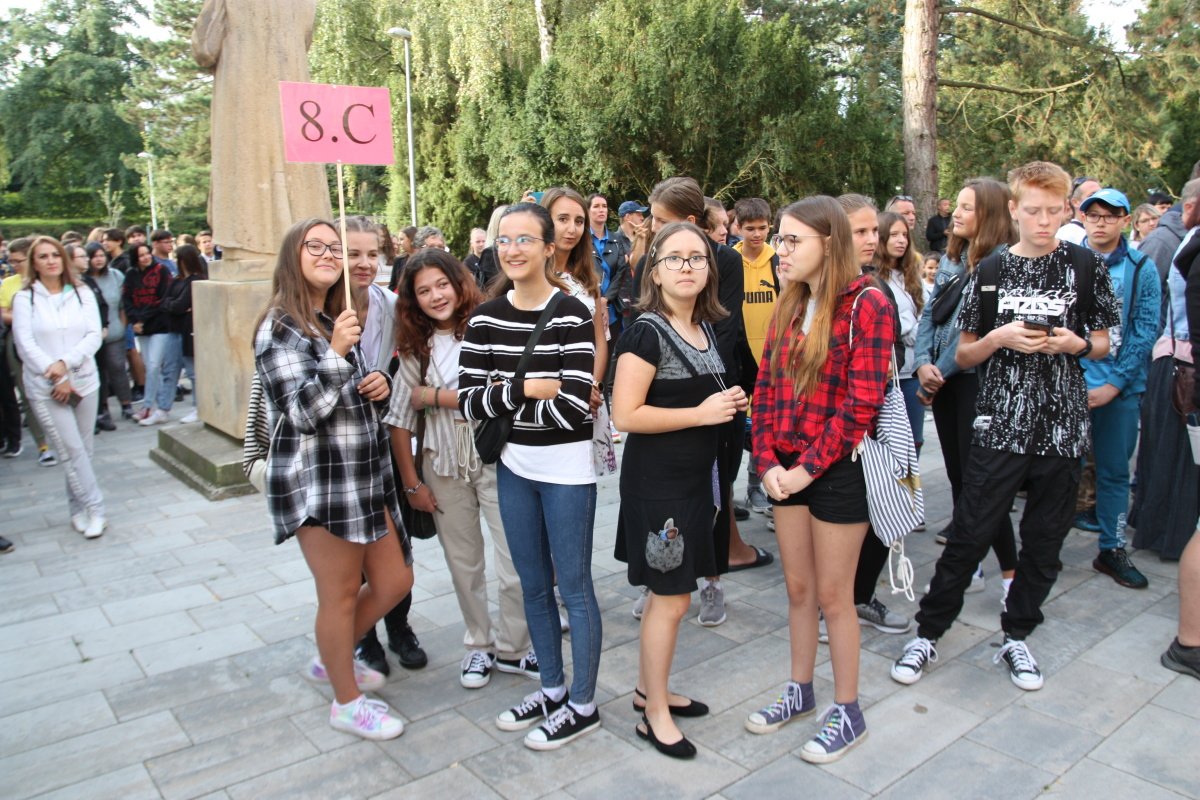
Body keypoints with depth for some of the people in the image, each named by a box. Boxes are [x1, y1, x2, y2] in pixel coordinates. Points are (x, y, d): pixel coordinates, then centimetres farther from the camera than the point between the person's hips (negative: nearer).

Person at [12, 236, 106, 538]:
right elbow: (25, 344, -5)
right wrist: (55, 377, -12)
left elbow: (94, 336, -1)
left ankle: (78, 509, 19)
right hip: (45, 389, -2)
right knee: (72, 451, -7)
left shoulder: (82, 294, 6)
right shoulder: (24, 298, 1)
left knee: (82, 450, 7)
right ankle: (94, 510, 0)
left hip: (84, 382, 2)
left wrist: (65, 362, -15)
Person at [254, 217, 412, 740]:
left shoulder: (339, 320, 14)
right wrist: (337, 353, -31)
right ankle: (347, 703, 26)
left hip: (365, 476, 8)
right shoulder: (281, 328, -12)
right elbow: (303, 412, -19)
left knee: (395, 581, 14)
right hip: (317, 483, -8)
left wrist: (379, 386, 2)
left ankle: (331, 661, 38)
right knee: (340, 594, 5)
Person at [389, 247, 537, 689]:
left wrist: (432, 395, -10)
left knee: (516, 566, 0)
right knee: (464, 565, 15)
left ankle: (511, 649, 22)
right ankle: (479, 645, 33)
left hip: (495, 460, -3)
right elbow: (400, 420, 4)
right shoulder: (415, 347, 3)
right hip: (444, 468, 4)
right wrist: (412, 483, 2)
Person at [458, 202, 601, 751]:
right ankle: (552, 689, 37)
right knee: (533, 585, 18)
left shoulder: (572, 315, -14)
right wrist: (526, 389, -16)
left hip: (566, 466, -6)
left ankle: (583, 706, 24)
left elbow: (573, 408, -21)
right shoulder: (486, 318, 1)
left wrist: (500, 400, -13)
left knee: (574, 587, 7)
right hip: (513, 464, 6)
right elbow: (468, 401, -4)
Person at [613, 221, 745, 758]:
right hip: (656, 479, -8)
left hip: (694, 476, 8)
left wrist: (730, 404, 3)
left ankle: (648, 688, 34)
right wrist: (702, 413, -20)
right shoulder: (647, 331, -15)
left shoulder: (707, 328, 10)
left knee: (665, 593, 18)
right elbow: (626, 413, -21)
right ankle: (655, 714, 18)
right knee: (671, 598, 1)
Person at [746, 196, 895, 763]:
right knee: (797, 587, 16)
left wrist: (808, 467, -16)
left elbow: (861, 402, -17)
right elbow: (766, 387, 6)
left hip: (839, 468, -6)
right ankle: (801, 691, 34)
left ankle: (848, 712, 23)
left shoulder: (867, 303, -11)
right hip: (787, 469, 6)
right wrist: (768, 461, -5)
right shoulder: (789, 305, 9)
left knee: (832, 594, 5)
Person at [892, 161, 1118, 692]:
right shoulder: (989, 272, 3)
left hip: (1063, 426, 1)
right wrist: (999, 337, -14)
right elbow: (963, 356, 6)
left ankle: (1017, 637, 28)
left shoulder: (1086, 267, 4)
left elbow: (1103, 344, 11)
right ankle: (928, 633, 15)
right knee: (969, 535, 0)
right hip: (1001, 424, -1)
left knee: (1044, 542, 10)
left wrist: (1075, 343, -10)